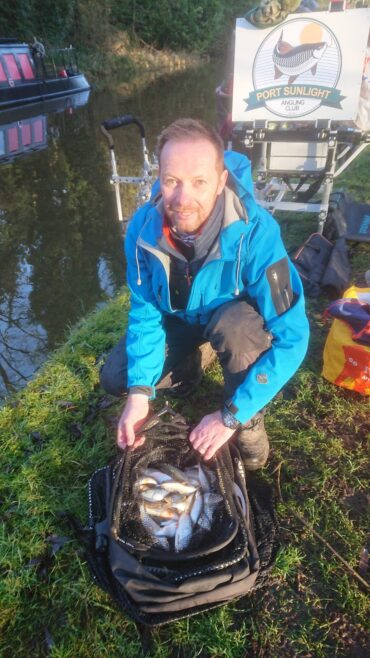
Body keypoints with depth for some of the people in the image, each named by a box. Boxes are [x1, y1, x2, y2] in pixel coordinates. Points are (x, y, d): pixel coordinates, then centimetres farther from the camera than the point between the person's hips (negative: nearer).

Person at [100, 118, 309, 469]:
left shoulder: (255, 233, -37)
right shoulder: (142, 227, -24)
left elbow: (292, 337, -35)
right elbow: (144, 312, -13)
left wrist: (232, 416, -34)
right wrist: (140, 390, -26)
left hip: (237, 316, -3)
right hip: (177, 317, 4)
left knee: (237, 325, -38)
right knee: (115, 379, -7)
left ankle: (249, 422, -8)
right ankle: (188, 364, 22)